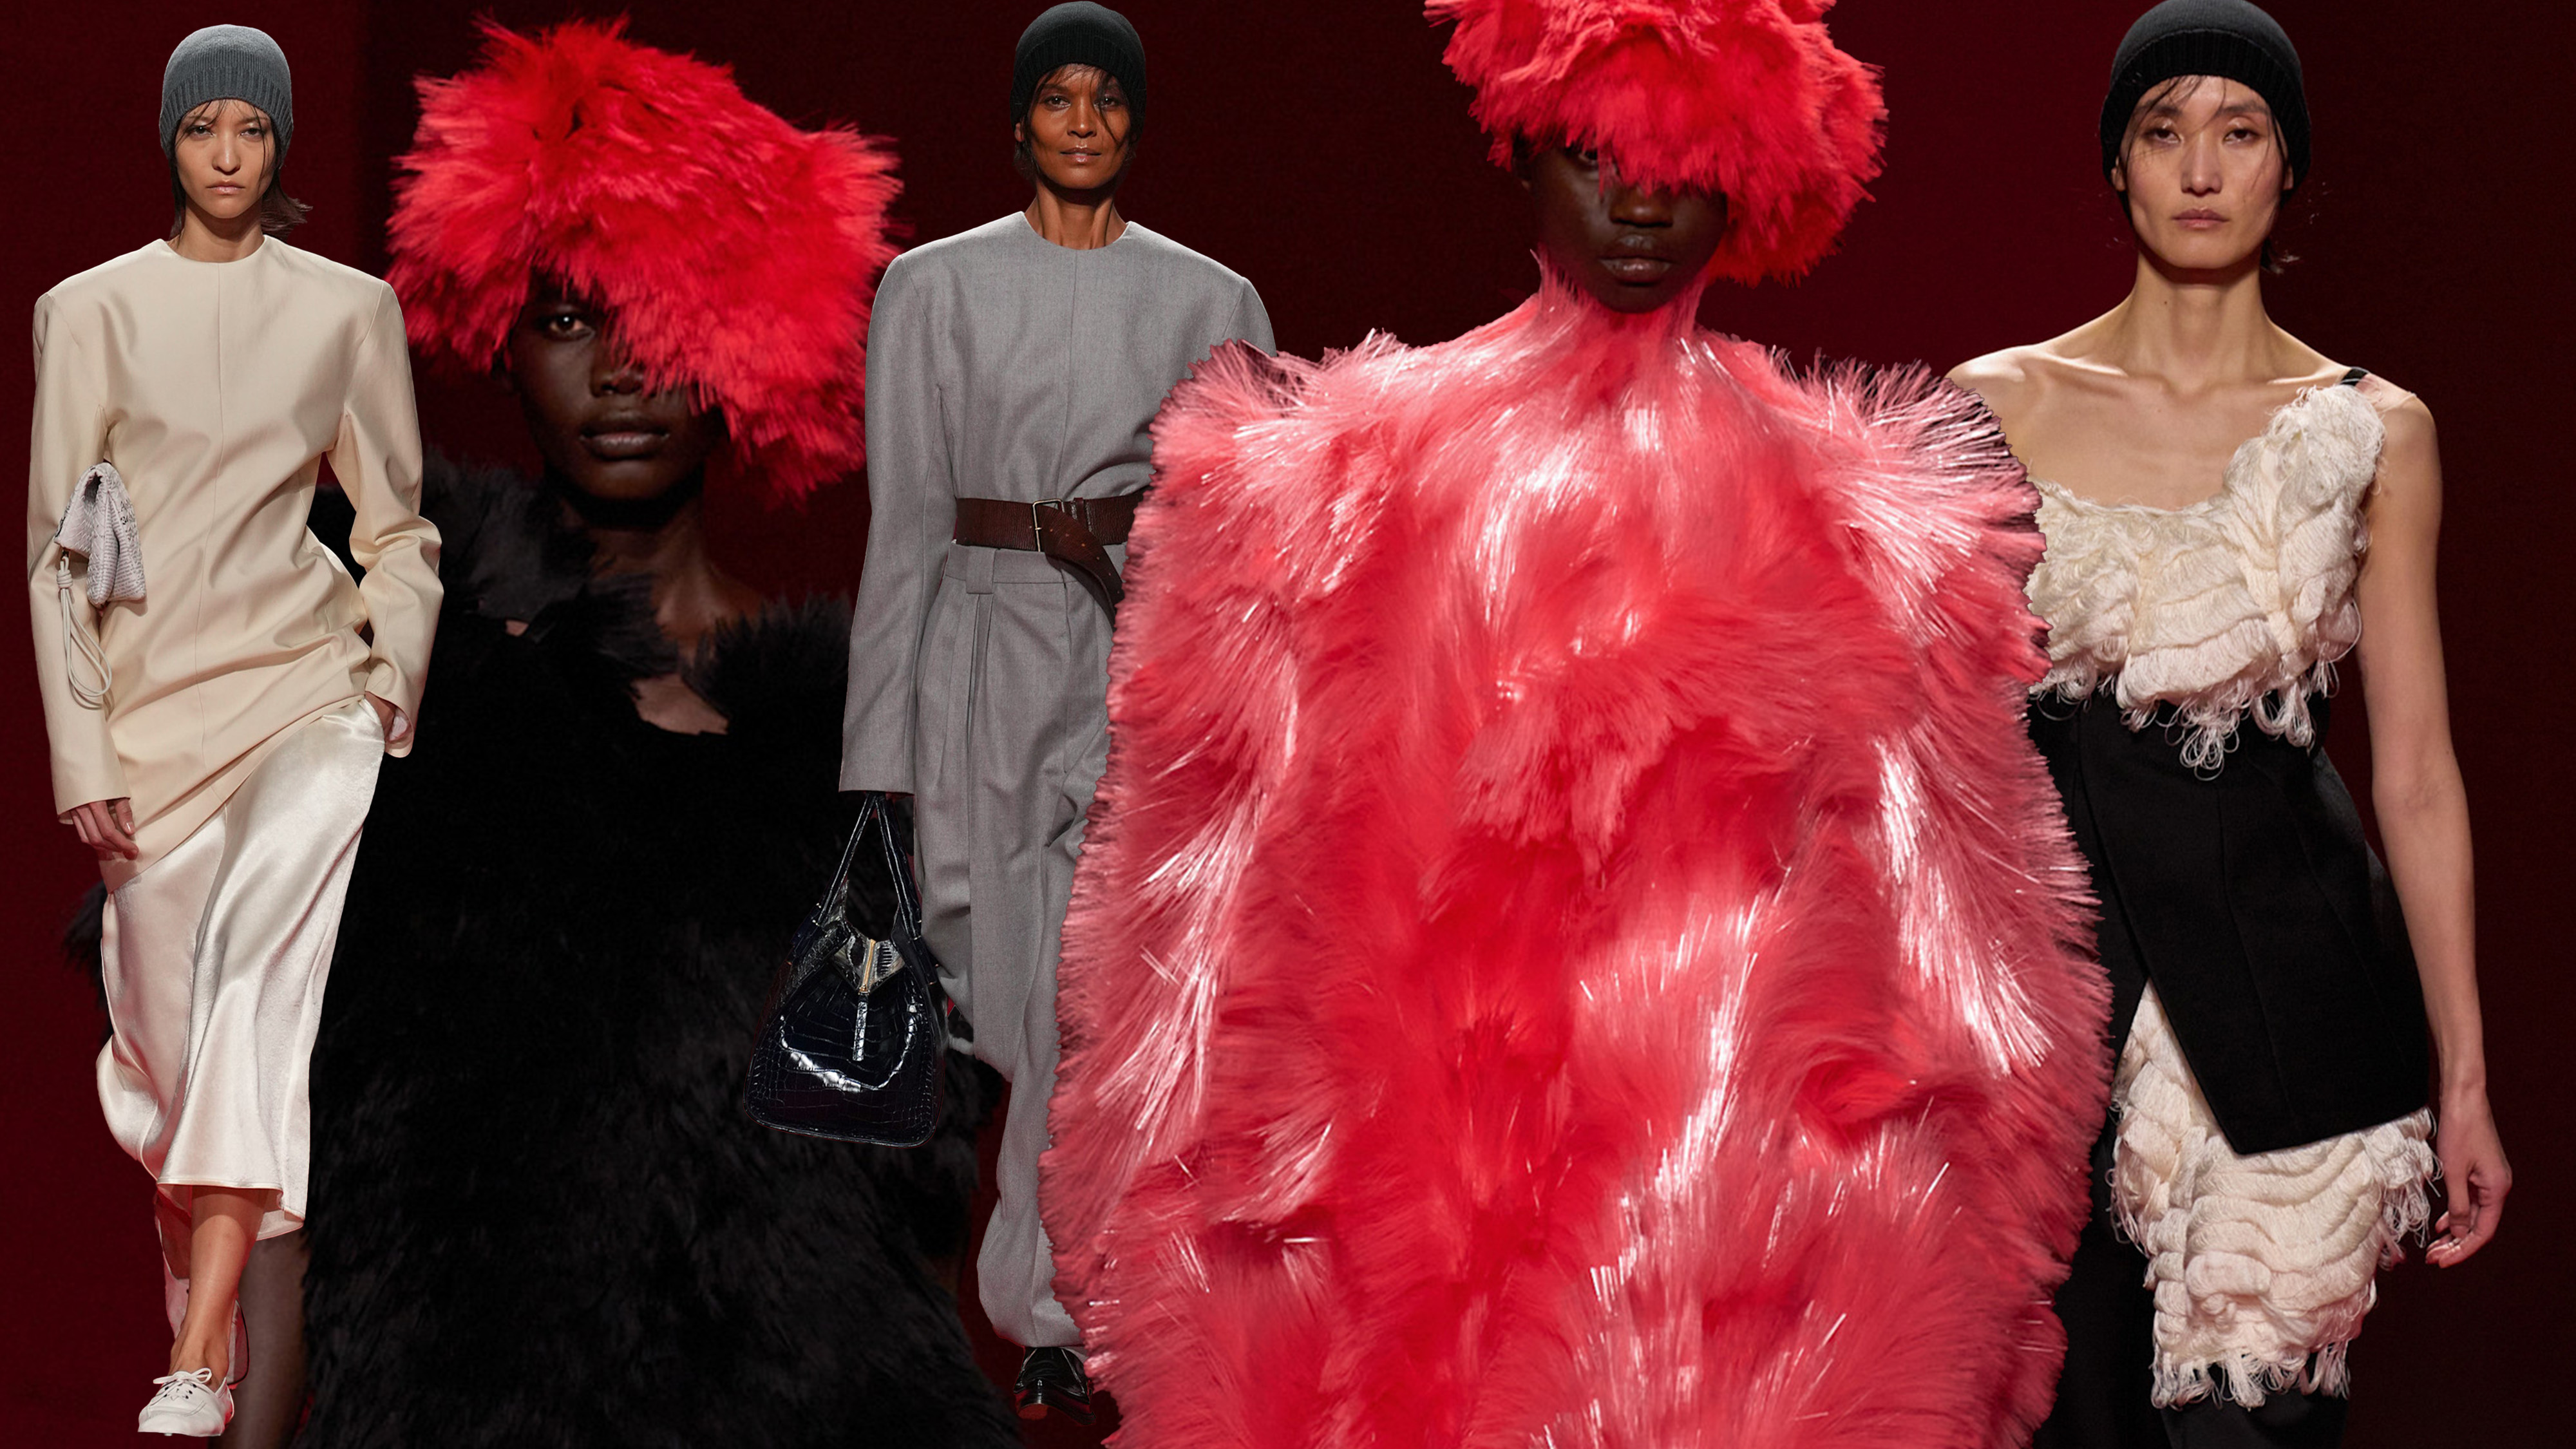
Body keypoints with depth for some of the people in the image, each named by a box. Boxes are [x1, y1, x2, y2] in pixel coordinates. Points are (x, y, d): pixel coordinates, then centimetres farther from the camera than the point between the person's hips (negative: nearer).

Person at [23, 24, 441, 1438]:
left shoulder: (349, 310, 7)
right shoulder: (90, 313, 5)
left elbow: (399, 528, 14)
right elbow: (57, 551, 4)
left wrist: (390, 687, 1)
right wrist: (81, 758, -2)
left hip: (307, 686, -1)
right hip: (154, 708, 2)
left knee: (254, 958, -24)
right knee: (165, 1039, 4)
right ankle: (207, 1309, 27)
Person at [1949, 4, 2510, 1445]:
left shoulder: (2374, 432, 4)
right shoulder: (2001, 406, 3)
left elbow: (2418, 774, 4)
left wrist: (2466, 1078, 2)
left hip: (2283, 967, 0)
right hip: (2058, 955, 1)